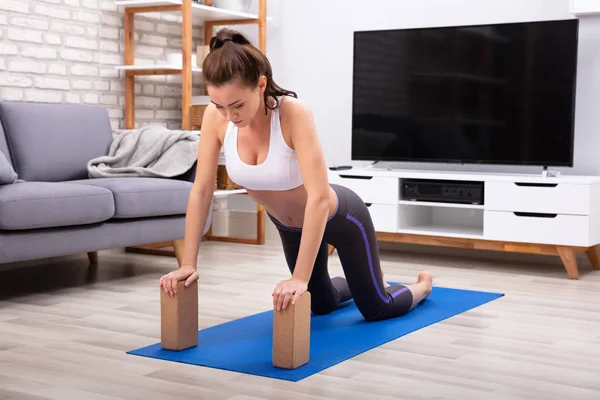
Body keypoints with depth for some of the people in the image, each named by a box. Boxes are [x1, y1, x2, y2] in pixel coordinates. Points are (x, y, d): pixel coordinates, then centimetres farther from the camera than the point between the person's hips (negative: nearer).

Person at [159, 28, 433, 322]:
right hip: (290, 225, 5)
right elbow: (201, 192, -17)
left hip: (338, 217, -5)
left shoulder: (294, 114, -37)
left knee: (375, 310, 11)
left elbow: (319, 198, -41)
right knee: (321, 305, 24)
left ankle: (422, 285, 45)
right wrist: (187, 264, -20)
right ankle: (360, 282, 58)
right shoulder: (215, 117, -23)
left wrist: (300, 277, -44)